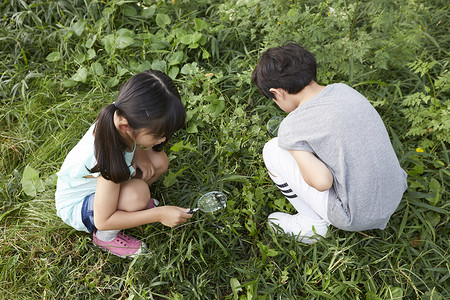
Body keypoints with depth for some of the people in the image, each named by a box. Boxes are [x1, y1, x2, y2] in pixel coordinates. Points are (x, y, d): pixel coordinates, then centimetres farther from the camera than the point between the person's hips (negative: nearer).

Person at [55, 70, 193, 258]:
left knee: (159, 161, -12)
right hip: (75, 206, -7)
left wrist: (139, 154, -15)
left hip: (100, 182, 7)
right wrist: (159, 215, -32)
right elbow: (103, 221, -32)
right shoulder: (109, 159, -41)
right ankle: (105, 238, -8)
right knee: (138, 192, -36)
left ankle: (122, 202, 9)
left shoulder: (120, 115, -22)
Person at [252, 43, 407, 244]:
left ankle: (313, 224, 10)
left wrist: (303, 163, -4)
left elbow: (323, 181, -25)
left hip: (355, 218, -7)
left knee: (272, 150, -1)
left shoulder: (291, 127, -19)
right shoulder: (344, 90, 0)